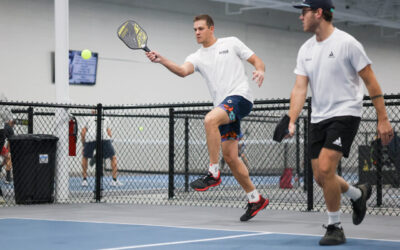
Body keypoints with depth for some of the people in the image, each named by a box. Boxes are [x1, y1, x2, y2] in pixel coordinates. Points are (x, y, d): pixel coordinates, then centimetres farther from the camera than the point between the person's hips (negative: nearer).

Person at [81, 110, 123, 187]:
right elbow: (109, 134, 24)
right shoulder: (105, 119, 31)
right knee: (113, 157, 13)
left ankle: (84, 180, 16)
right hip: (103, 137, -1)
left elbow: (82, 133, 19)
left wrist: (84, 146, 24)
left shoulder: (89, 119, 31)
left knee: (85, 157, 25)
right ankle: (114, 180, 3)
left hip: (90, 138, 1)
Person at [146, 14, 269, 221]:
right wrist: (161, 60, -25)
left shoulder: (231, 43, 8)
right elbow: (182, 71, -8)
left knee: (210, 119, -33)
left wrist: (260, 71, -13)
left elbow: (256, 60, 11)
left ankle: (213, 173, -26)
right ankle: (255, 199, 15)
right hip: (223, 106, 6)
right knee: (229, 156, 4)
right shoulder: (197, 57, 15)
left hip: (239, 96, -6)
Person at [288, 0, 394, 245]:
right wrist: (291, 122, -12)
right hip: (319, 118, 7)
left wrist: (383, 119, -9)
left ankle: (335, 227, -3)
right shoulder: (306, 50, 8)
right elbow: (300, 88, 3)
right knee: (320, 177, 6)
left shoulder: (347, 43, -10)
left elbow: (371, 82, -7)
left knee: (325, 168, -19)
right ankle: (358, 193, 37)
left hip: (345, 113, -7)